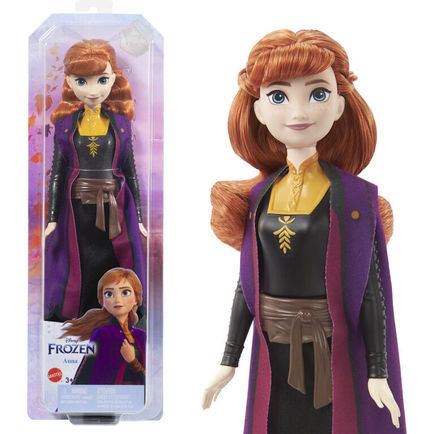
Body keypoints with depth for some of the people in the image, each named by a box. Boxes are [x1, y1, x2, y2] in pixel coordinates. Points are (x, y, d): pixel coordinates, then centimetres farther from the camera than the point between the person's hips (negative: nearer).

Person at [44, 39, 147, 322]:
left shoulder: (120, 123, 1)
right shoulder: (65, 123, 1)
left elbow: (130, 171, 4)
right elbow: (57, 172, 4)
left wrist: (138, 217, 3)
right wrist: (52, 217, 1)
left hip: (114, 210, 0)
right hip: (77, 210, 0)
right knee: (79, 275, 4)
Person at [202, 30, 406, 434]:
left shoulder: (355, 198, -9)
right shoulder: (258, 199, 1)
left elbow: (371, 288, -8)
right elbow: (247, 283, 6)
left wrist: (378, 371, -8)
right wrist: (229, 360, 7)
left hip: (335, 356, -3)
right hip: (274, 357, 3)